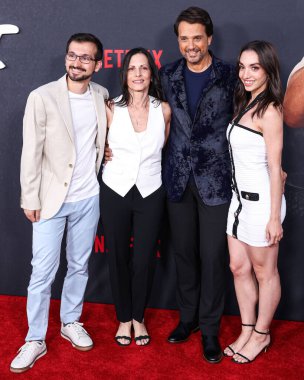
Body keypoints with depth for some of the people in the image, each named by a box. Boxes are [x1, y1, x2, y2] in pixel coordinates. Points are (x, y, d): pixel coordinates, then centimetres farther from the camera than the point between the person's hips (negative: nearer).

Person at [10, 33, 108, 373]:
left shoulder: (102, 96, 2)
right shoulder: (42, 97, -10)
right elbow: (31, 152, -9)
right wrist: (30, 199, -9)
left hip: (88, 198, 4)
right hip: (51, 198, -4)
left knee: (79, 266, 15)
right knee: (42, 272, 1)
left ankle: (71, 322, 35)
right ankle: (35, 339, 17)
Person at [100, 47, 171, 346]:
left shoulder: (163, 110, -3)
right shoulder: (111, 109, -5)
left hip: (150, 193, 0)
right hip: (115, 192, 0)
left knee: (144, 260, 5)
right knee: (118, 258, 9)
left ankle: (138, 317, 29)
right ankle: (123, 318, 30)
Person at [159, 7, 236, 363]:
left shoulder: (230, 76, -4)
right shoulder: (167, 75, 5)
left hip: (216, 178, -3)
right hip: (178, 177, 3)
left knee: (213, 256, 3)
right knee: (184, 251, 13)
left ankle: (210, 328, 20)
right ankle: (188, 316, 31)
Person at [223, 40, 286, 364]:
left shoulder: (269, 110, -15)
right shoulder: (244, 104, 10)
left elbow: (274, 167, -16)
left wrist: (275, 217, -16)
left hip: (261, 201, -8)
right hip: (240, 198, 8)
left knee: (264, 272, 9)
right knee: (239, 267, 15)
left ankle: (261, 334, 27)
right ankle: (247, 330, 31)